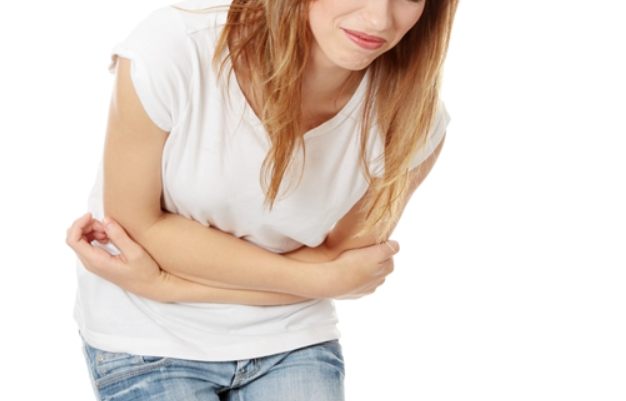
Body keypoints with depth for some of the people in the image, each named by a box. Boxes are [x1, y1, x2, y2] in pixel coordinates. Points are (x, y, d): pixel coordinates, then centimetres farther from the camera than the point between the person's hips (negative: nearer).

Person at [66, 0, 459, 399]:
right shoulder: (170, 49, -25)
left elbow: (331, 259, -8)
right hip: (150, 340, -2)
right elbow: (138, 224, -15)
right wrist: (327, 280, -18)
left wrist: (163, 283, -18)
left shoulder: (414, 119, -19)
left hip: (291, 341, 2)